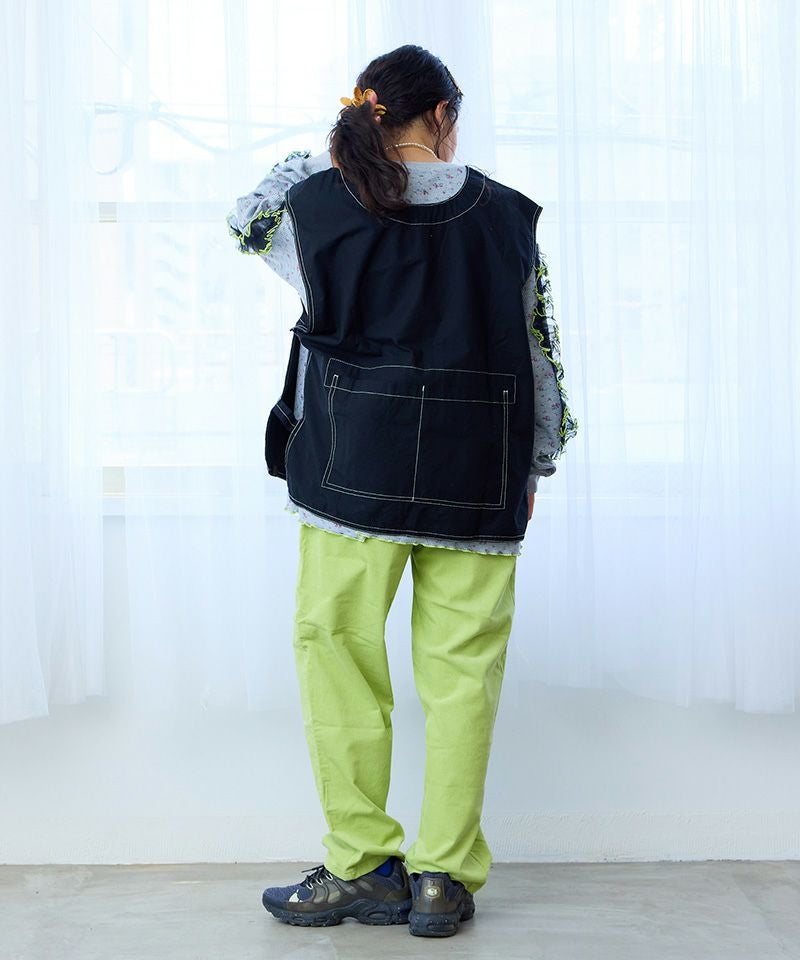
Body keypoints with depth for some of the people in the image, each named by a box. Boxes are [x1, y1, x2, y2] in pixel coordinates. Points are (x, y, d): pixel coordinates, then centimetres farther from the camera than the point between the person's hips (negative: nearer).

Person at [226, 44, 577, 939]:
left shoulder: (322, 202, 1)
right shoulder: (507, 214, 7)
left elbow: (246, 218, 23)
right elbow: (540, 348, 11)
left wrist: (332, 145, 25)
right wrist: (535, 462, 21)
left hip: (355, 466, -1)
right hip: (478, 476, 2)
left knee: (336, 648, 7)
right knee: (461, 666, 5)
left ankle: (363, 866, 10)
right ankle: (445, 878, 10)